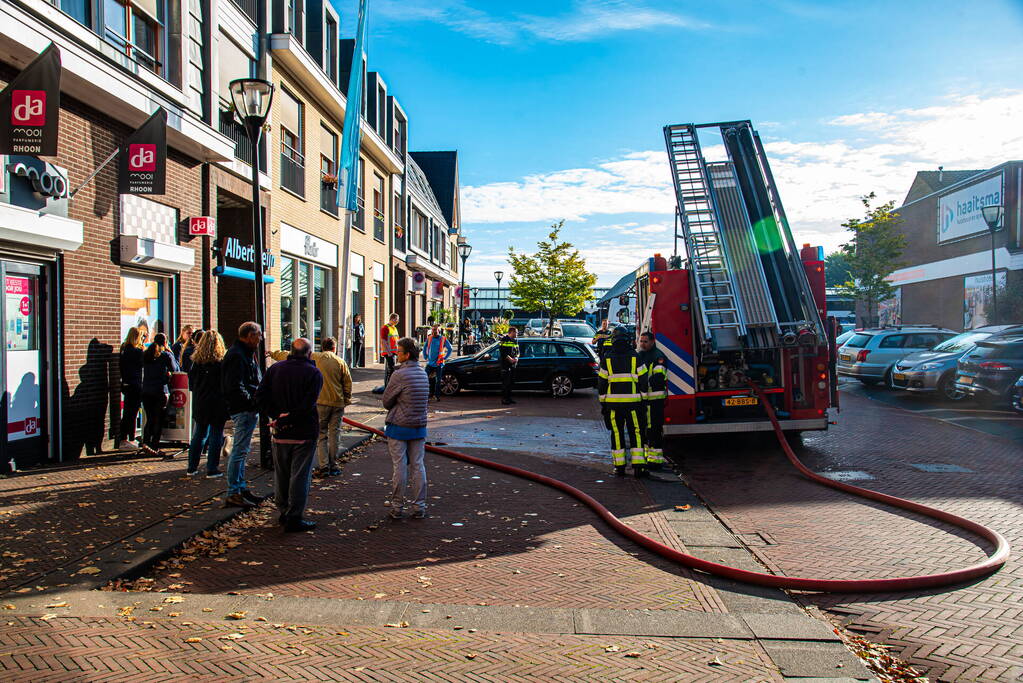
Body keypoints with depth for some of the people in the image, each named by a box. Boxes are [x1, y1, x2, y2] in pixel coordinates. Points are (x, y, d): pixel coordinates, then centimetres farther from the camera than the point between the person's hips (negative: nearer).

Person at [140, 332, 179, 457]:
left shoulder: (146, 354, 7)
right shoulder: (166, 355, -7)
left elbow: (144, 368, 19)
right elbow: (175, 369, 4)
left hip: (146, 391, 5)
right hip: (160, 392, -5)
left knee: (150, 419, 13)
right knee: (159, 420, 3)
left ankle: (145, 442, -2)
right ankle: (155, 448, 4)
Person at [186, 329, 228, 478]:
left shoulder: (196, 360, 1)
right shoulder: (222, 361, -12)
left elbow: (191, 383, 8)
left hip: (200, 403, 5)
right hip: (218, 404, -5)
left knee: (198, 435, 15)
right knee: (216, 435, 2)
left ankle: (192, 467, 20)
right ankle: (212, 470, 4)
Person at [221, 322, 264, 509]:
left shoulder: (246, 353, 17)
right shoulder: (237, 356, -16)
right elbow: (235, 388, -24)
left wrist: (256, 401, 8)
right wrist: (254, 402, -19)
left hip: (248, 409, 11)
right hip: (243, 409, -11)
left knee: (241, 451, 17)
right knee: (240, 451, -6)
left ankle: (241, 488, 27)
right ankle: (233, 494, -1)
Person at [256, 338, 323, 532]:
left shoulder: (274, 369, 5)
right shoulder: (314, 373, -9)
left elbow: (260, 397, -1)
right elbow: (307, 405, -19)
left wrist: (277, 416, -5)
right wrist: (287, 419, -13)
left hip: (280, 434, 4)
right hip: (304, 432, -4)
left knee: (281, 474, 16)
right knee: (300, 475, 2)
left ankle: (284, 512, 27)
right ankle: (294, 518, 5)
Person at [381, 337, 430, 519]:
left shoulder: (399, 374, -16)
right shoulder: (423, 373, 6)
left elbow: (386, 401, -8)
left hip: (398, 427, -6)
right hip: (419, 426, 6)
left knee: (399, 466, 3)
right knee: (418, 466, 9)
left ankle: (397, 506, 11)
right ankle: (419, 506, 14)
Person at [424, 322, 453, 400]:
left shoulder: (443, 339, -6)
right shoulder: (429, 338, 5)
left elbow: (450, 349, 0)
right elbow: (424, 348, 18)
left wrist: (444, 358, -4)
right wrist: (426, 357, 11)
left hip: (438, 363, -3)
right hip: (430, 363, 3)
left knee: (438, 380, 0)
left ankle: (437, 395, 9)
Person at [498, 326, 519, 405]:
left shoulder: (515, 341, 16)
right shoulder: (504, 339, -8)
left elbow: (517, 351, 19)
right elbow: (503, 352, -14)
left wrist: (516, 358, -1)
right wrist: (510, 359, -17)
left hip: (513, 364, 8)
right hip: (505, 364, -8)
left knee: (511, 381, 11)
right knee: (505, 382, -7)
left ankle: (509, 397, 18)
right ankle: (503, 399, -5)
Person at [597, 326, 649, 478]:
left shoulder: (607, 359, 3)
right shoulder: (635, 358, 1)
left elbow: (601, 383, 4)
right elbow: (643, 381, 1)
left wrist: (603, 403, 11)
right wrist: (643, 399, 8)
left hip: (613, 402, 1)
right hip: (633, 401, -1)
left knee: (617, 434, 7)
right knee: (636, 433, 4)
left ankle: (619, 466, 8)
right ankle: (638, 465, -2)